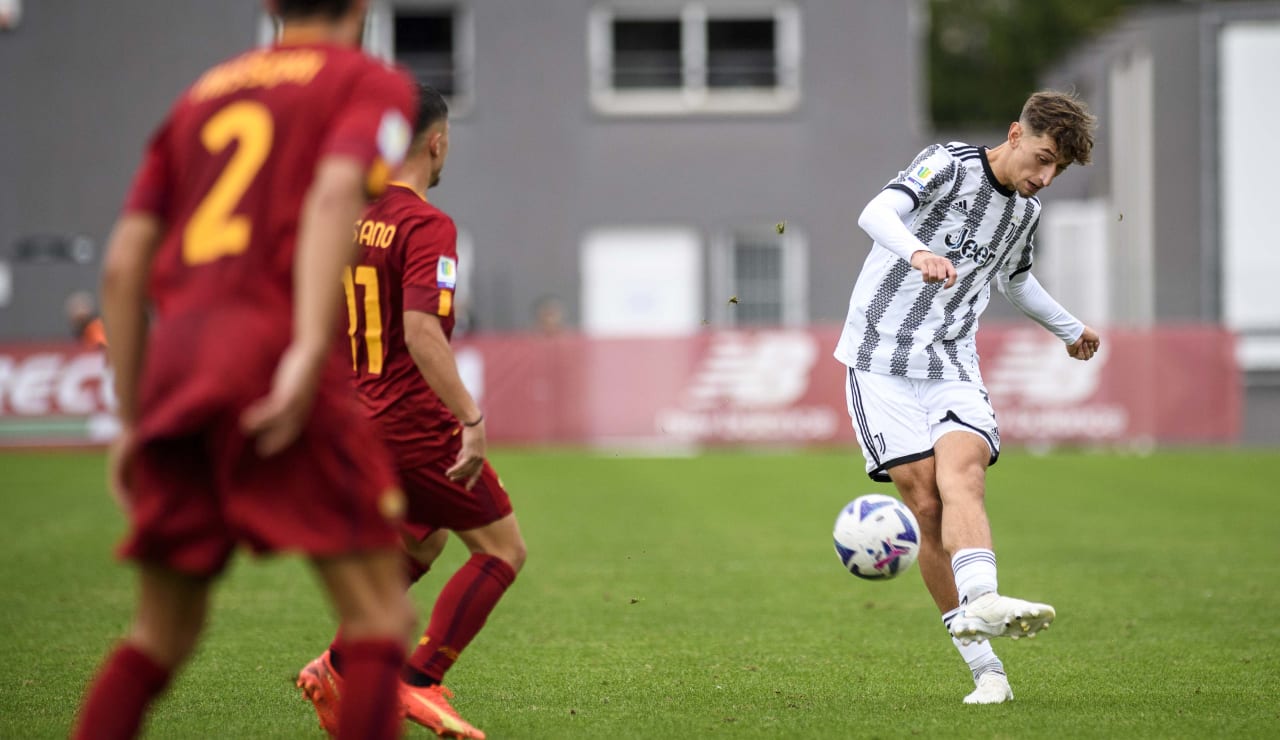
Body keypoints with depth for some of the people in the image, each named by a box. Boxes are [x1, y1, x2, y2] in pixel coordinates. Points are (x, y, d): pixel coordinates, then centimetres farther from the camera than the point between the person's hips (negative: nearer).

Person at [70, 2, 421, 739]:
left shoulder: (200, 95, 25)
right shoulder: (373, 82, 10)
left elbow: (123, 265, 18)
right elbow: (336, 193, -12)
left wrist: (133, 420, 22)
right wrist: (309, 351, -23)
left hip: (173, 359, 6)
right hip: (272, 343, -6)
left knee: (161, 634, 13)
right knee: (380, 615, -2)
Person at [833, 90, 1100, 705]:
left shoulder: (1027, 212, 13)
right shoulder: (949, 165, -7)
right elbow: (877, 213, -26)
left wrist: (1071, 330, 50)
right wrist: (917, 253, -47)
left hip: (952, 365, 4)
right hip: (881, 357, -4)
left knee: (961, 474, -25)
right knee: (926, 506, -11)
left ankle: (980, 602, -48)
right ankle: (984, 668, -8)